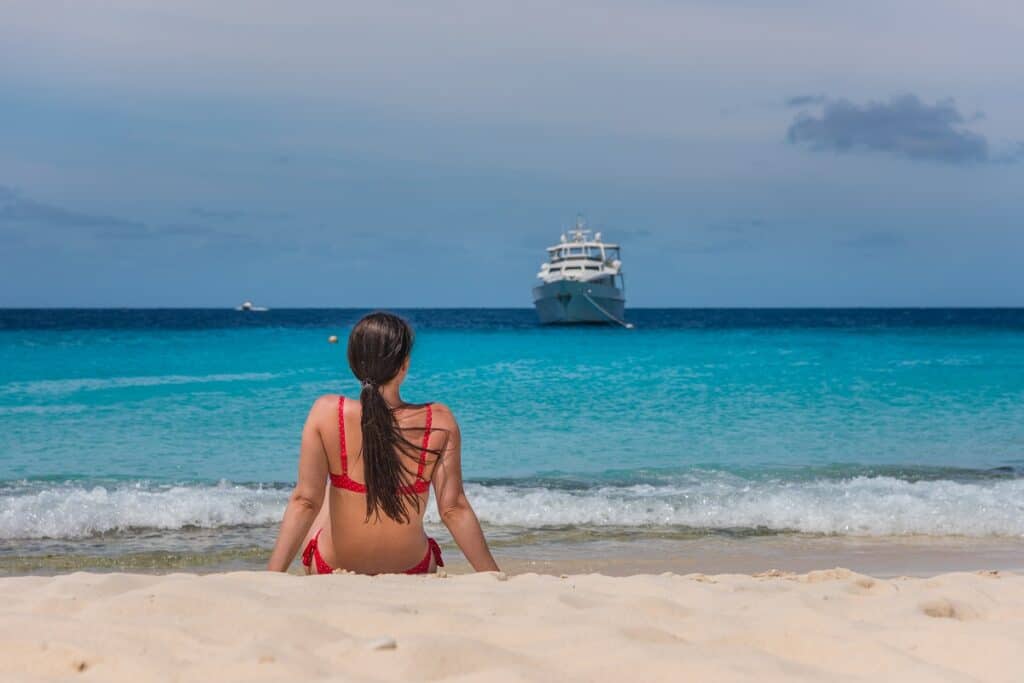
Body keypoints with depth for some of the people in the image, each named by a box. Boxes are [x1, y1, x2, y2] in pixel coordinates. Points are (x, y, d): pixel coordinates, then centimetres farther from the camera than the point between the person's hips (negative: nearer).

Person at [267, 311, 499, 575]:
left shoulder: (326, 413, -21)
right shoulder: (440, 423, -19)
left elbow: (305, 501, -20)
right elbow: (454, 509, -17)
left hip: (333, 572, 0)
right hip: (412, 572, 0)